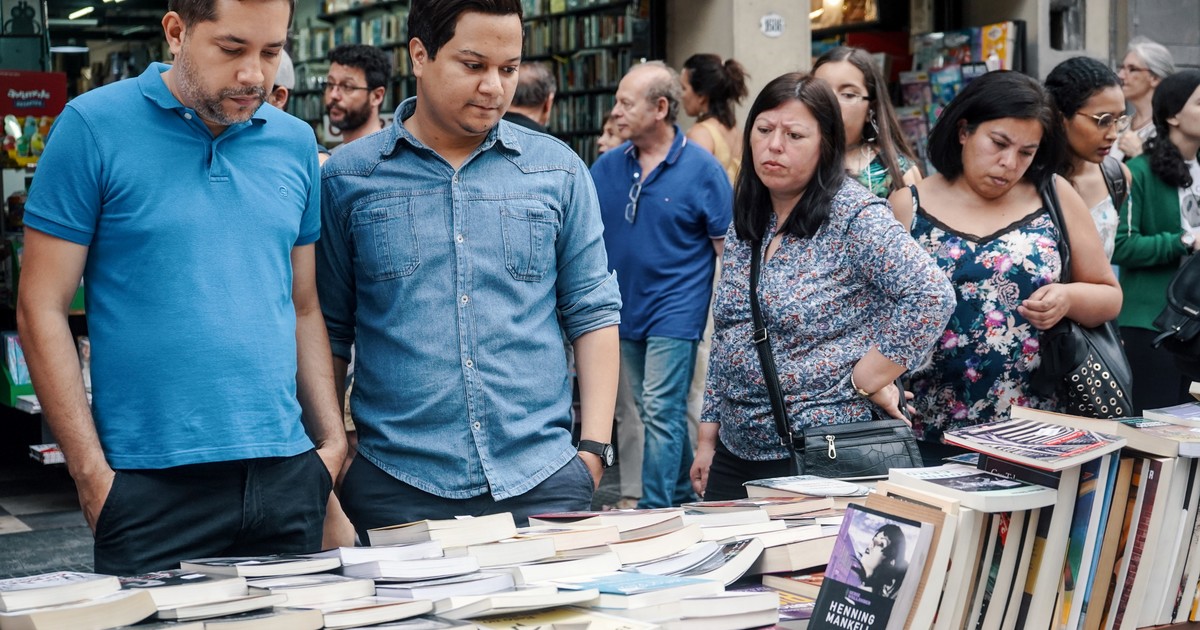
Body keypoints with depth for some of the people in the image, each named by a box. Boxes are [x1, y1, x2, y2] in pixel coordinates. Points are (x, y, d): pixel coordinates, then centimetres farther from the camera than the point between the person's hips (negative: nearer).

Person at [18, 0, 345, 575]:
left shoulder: (295, 143, 10)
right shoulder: (94, 128, -4)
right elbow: (41, 310, -5)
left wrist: (332, 441, 6)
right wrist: (92, 473, -9)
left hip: (287, 478, 4)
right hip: (152, 486, -4)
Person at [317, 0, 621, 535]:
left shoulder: (557, 171, 7)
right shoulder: (348, 177, 4)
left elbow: (592, 311, 9)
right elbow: (329, 329, 8)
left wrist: (593, 447, 1)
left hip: (543, 479, 1)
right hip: (395, 485, -1)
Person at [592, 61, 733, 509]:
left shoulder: (702, 168, -8)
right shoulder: (607, 167, 5)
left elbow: (727, 247, -4)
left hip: (674, 312, -6)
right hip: (625, 310, 6)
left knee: (661, 413, -10)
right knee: (653, 413, 15)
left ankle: (656, 510, -6)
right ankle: (682, 497, 28)